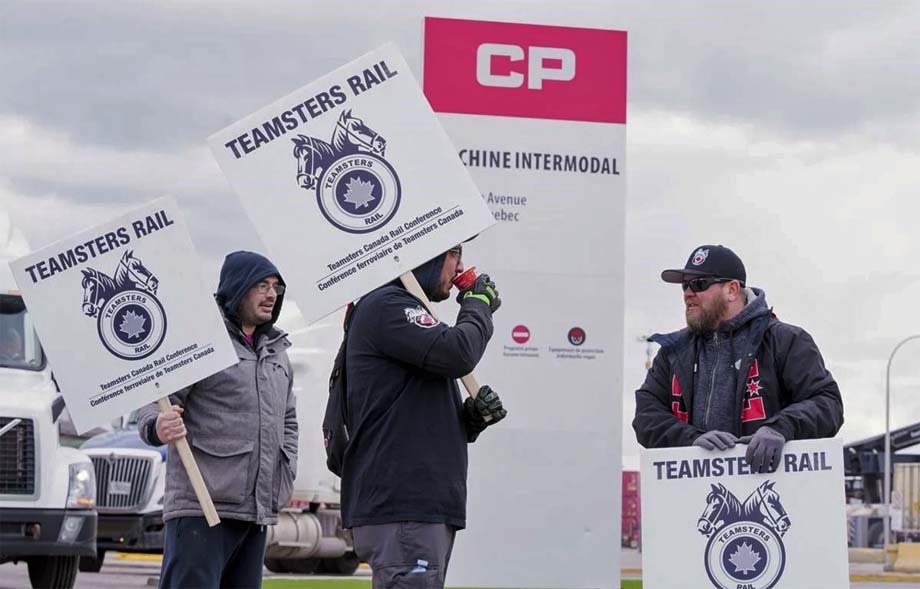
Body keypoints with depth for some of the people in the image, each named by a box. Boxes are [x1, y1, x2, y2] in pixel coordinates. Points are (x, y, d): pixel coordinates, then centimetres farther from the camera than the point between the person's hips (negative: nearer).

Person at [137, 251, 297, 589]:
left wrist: (285, 477, 18)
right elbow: (154, 405, -10)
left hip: (257, 512, 8)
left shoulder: (276, 350, 19)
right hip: (202, 508, -8)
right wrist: (157, 427, -33)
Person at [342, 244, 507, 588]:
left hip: (428, 507, 10)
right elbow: (457, 354, -19)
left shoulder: (413, 316, 26)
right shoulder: (385, 306, -5)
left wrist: (473, 416, 6)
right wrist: (478, 304, 0)